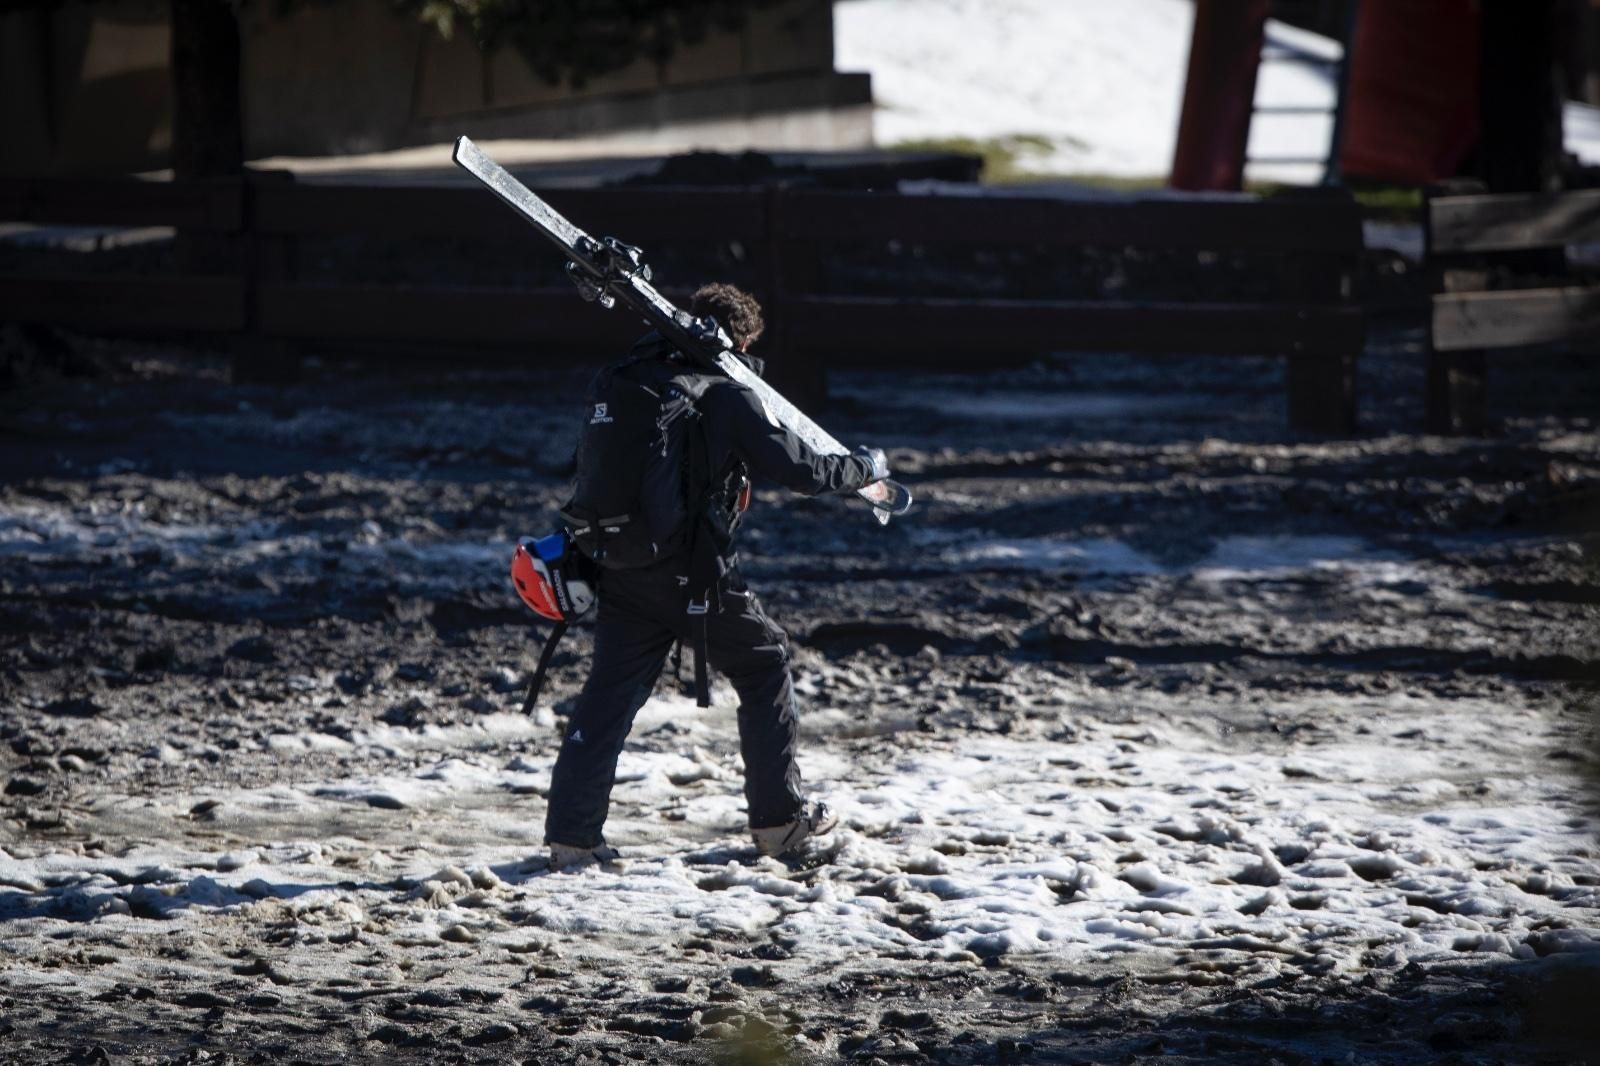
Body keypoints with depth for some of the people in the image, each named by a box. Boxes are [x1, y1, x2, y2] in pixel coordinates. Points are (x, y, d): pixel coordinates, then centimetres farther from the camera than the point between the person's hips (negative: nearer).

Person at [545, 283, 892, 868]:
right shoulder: (729, 396, -8)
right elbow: (802, 469, -6)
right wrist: (866, 468, 9)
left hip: (623, 572, 5)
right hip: (696, 573, -5)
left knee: (608, 694, 5)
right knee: (765, 667, 14)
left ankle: (571, 835, -4)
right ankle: (779, 817, 17)